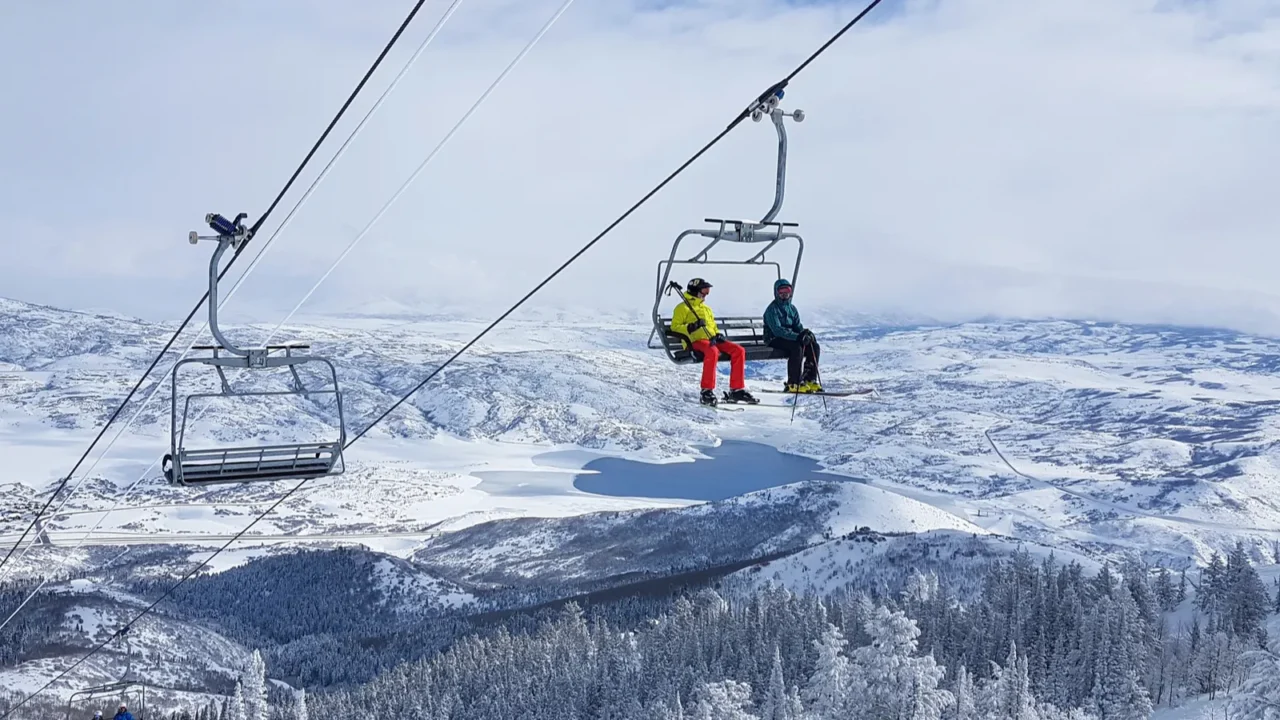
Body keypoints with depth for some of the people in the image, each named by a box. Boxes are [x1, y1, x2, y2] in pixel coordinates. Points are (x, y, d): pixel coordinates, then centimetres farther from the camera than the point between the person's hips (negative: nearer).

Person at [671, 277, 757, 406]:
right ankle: (707, 391, -36)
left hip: (712, 340, 7)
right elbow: (675, 327, -2)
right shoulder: (682, 308, 8)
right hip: (696, 341, -7)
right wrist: (691, 327, -18)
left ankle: (737, 390, -13)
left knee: (738, 350, -14)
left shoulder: (706, 309, 31)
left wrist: (718, 335, 9)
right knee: (712, 351, -40)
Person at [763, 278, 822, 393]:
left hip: (791, 338, 8)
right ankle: (793, 384, -31)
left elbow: (798, 326, 11)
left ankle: (810, 380, -10)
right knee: (797, 347, -33)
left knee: (814, 346, -10)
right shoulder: (772, 309, -10)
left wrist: (805, 333, -15)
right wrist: (797, 336, -32)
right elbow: (777, 330, -23)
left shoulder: (792, 308, 14)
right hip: (774, 340, -8)